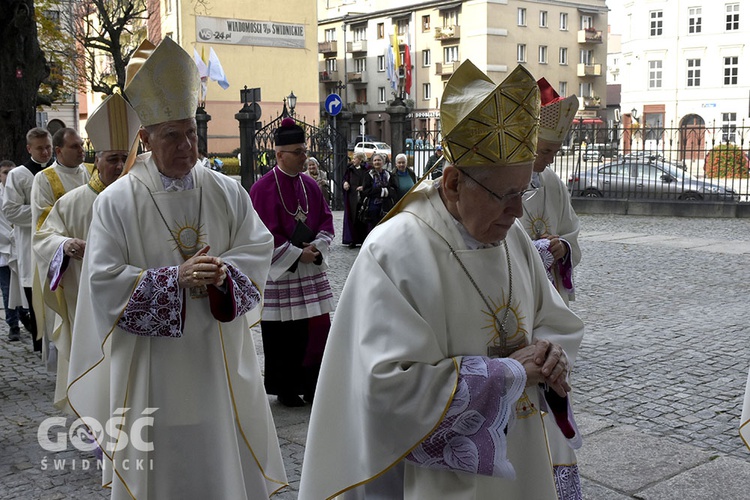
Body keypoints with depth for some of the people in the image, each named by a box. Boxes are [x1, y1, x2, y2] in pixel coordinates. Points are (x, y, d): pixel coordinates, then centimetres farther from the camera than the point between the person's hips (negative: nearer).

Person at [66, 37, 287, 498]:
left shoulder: (226, 192, 2)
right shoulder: (117, 201, -8)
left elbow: (259, 247, 2)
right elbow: (104, 280, -12)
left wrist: (224, 271, -19)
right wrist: (176, 278, -23)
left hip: (221, 357, 3)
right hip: (152, 365, -2)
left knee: (225, 455, 14)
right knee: (161, 463, 10)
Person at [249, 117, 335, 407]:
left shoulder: (310, 185, 9)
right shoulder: (263, 188, -10)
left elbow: (326, 219, 11)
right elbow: (265, 233, -14)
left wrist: (316, 247, -7)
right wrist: (298, 254, -15)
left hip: (312, 269, 6)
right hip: (279, 272, -6)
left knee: (319, 327, 5)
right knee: (283, 334, 2)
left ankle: (311, 385, 18)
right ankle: (285, 390, 18)